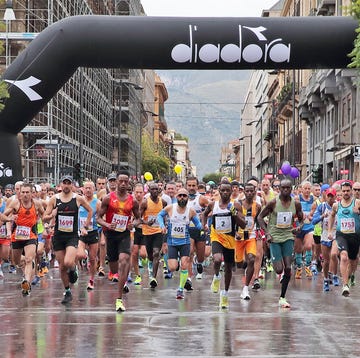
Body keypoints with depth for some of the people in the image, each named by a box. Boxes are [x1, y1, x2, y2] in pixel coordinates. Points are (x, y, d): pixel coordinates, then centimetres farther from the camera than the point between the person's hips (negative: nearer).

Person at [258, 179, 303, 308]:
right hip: (274, 238, -3)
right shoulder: (273, 202, -8)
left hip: (288, 236, 3)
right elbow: (260, 217, -2)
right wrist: (267, 233, -11)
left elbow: (301, 220, 16)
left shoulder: (296, 204, 1)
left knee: (288, 268, -6)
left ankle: (282, 298, 5)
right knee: (279, 270, -11)